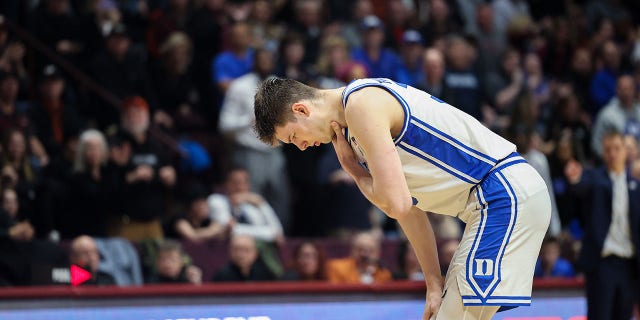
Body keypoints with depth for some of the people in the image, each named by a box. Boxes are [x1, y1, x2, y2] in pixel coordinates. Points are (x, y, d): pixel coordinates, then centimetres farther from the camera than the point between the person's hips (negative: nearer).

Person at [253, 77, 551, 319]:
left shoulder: (361, 105, -14)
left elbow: (396, 204, -20)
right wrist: (434, 283, 19)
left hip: (506, 194, -10)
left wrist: (352, 168, -1)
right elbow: (411, 209, 22)